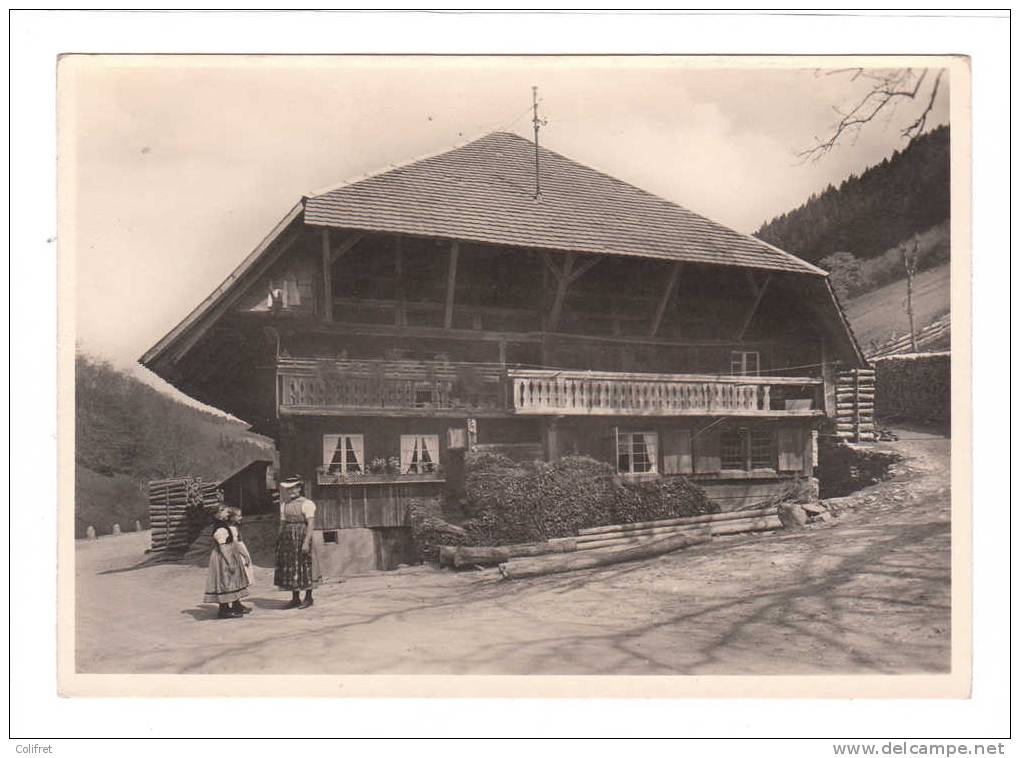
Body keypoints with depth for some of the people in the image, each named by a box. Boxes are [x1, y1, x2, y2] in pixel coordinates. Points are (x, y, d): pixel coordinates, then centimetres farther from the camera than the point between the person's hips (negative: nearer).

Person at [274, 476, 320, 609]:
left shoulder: (306, 504, -9)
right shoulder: (284, 505, 11)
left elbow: (311, 524, -15)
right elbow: (283, 524, 13)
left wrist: (306, 542, -22)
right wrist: (280, 541, 9)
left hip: (302, 537, -6)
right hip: (288, 539, 6)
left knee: (305, 568, 1)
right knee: (290, 568, 7)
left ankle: (308, 598, 12)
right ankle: (295, 599, 17)